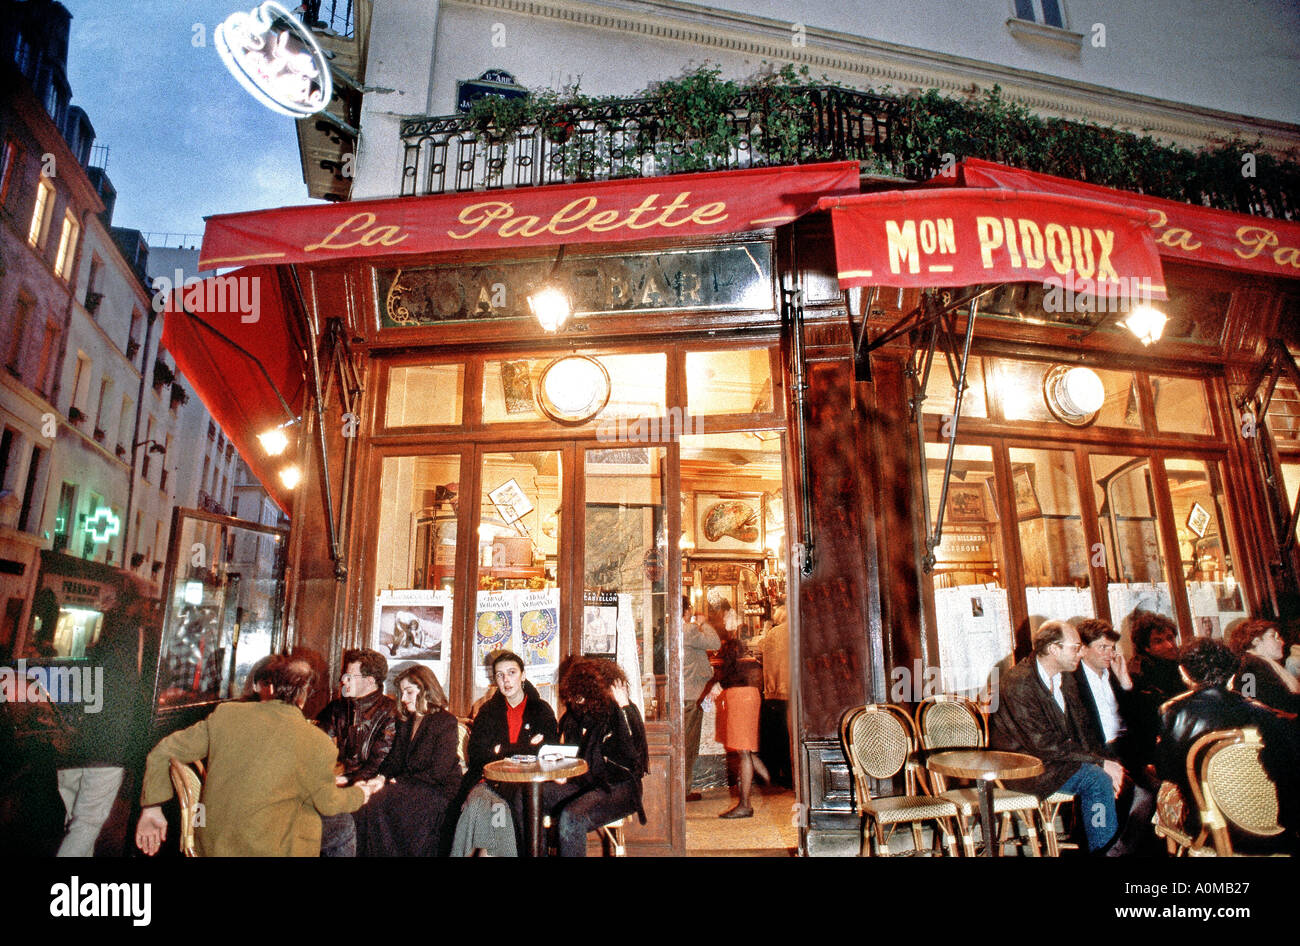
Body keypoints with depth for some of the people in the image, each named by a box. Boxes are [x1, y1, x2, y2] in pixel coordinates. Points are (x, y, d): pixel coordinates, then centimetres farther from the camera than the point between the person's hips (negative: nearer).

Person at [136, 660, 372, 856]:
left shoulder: (226, 714, -6)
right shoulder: (318, 745, -16)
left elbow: (162, 754, 2)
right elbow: (328, 803, 0)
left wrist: (151, 809, 14)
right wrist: (359, 794, 19)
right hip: (265, 850, -5)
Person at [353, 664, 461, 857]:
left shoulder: (445, 722, -7)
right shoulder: (405, 721, 18)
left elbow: (438, 773, -12)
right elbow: (395, 760, 14)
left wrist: (398, 782, -13)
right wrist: (382, 778, -8)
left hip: (437, 791, -7)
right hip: (407, 786, 7)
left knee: (378, 803, -27)